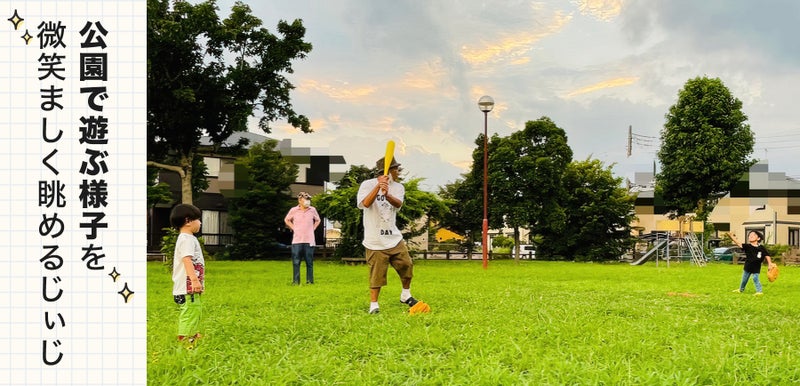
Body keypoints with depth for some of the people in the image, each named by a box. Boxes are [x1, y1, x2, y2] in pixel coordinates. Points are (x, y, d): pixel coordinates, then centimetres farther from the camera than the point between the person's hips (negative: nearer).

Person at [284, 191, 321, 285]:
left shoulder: (312, 210, 3)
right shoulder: (293, 210, 0)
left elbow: (318, 220, 21)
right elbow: (286, 220, 17)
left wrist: (312, 228, 9)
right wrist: (293, 228, 7)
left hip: (309, 241, 1)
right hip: (297, 240, -1)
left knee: (309, 262, 3)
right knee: (296, 262, 0)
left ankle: (310, 280, 11)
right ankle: (295, 281, 7)